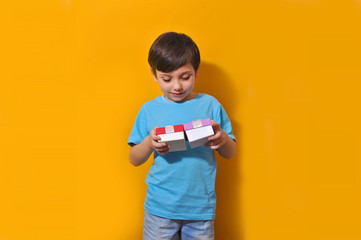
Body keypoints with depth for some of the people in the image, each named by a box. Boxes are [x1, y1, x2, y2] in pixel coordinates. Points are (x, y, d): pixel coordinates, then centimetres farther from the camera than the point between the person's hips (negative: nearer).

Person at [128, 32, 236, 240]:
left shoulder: (210, 105, 0)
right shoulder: (150, 110, 0)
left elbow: (230, 153, 7)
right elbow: (134, 160, 4)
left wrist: (223, 139, -16)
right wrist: (149, 143, -17)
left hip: (201, 206, 0)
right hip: (160, 207, 0)